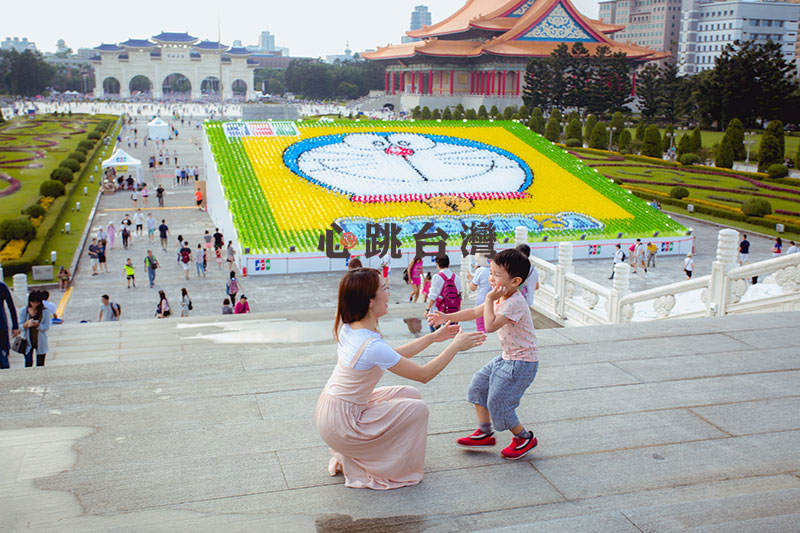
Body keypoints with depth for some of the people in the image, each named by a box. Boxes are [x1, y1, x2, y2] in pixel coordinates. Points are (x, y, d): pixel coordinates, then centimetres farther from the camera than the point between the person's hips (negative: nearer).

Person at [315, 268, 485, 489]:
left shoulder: (349, 328, -2)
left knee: (410, 395, 13)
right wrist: (455, 346, -10)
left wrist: (433, 337, 12)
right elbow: (424, 374, -20)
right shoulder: (372, 346, -29)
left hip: (329, 410, 9)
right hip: (340, 425, -9)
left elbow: (393, 355, 11)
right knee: (417, 410, -6)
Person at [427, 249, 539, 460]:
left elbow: (490, 326, -34)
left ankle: (524, 438, 17)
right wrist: (447, 317, 8)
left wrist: (489, 300, -28)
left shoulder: (515, 303, -26)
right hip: (507, 357, 10)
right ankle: (484, 432, 22)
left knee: (498, 402, -5)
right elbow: (475, 312, 14)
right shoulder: (500, 298, 5)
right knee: (479, 385, 12)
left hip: (522, 362, -10)